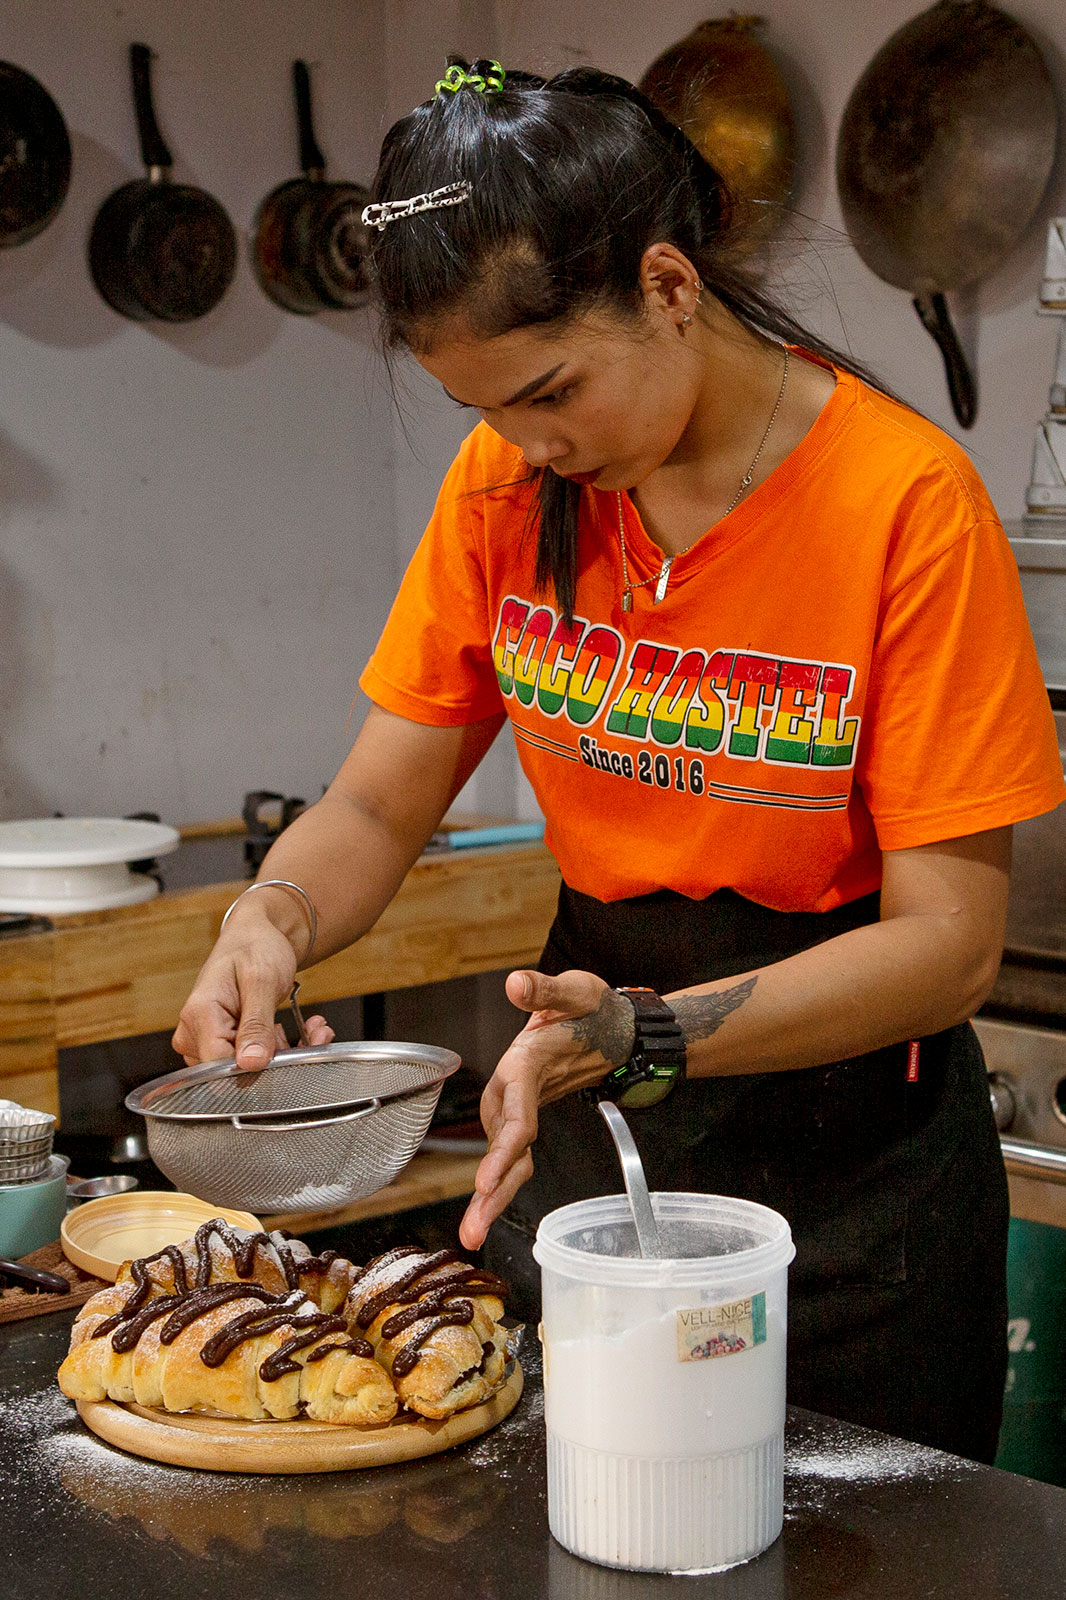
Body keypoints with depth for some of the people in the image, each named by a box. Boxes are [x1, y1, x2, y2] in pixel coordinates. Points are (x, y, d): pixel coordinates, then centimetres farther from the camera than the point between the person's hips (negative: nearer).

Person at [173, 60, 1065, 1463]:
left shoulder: (909, 501, -19)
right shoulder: (509, 487, -3)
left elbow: (948, 941, -19)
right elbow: (378, 808, 2)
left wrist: (643, 1034, -32)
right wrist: (274, 920, -20)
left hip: (847, 1161, -4)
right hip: (581, 1134, 4)